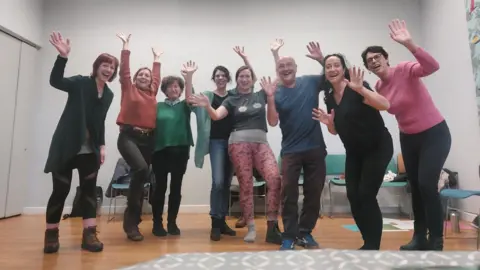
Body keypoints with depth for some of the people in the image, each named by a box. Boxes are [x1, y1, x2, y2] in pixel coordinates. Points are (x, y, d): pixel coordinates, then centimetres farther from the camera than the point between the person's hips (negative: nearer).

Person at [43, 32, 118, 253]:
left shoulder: (109, 94, 9)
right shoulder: (80, 83, -5)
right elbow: (55, 81, -24)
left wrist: (102, 145, 4)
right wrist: (63, 56, -37)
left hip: (90, 150, 5)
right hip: (66, 146, -4)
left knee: (89, 189, 1)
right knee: (61, 190, 1)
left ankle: (89, 234, 5)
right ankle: (51, 234, 20)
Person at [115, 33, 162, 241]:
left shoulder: (152, 92, 16)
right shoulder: (129, 89, 7)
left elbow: (157, 77, 30)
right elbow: (124, 70, 2)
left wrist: (156, 59, 39)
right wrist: (126, 47, 8)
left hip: (148, 139, 5)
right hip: (129, 136, -5)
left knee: (142, 177, 7)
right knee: (141, 169, -28)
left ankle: (132, 223, 18)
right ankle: (130, 220, -12)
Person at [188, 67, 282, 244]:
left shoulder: (261, 95, 16)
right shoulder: (231, 100, 12)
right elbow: (216, 116, -4)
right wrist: (207, 106, -23)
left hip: (261, 142, 1)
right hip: (239, 142, -1)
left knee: (275, 179, -18)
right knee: (245, 185, -4)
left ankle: (272, 227, -9)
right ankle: (251, 228, 9)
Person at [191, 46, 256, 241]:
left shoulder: (235, 94, 12)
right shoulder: (208, 96, 6)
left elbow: (253, 78, 8)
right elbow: (189, 100, -8)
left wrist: (244, 57, 1)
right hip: (216, 141, -3)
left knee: (227, 182, 9)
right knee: (218, 182, -10)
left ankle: (222, 221, 19)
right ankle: (215, 223, 2)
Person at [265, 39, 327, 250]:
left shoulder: (310, 82, 3)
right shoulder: (277, 93, -2)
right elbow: (273, 122, -9)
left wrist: (321, 59, -6)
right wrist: (270, 97, -20)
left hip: (315, 147, 2)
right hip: (291, 150, -2)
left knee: (314, 193, 9)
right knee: (289, 193, 1)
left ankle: (305, 233, 25)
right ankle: (289, 236, 12)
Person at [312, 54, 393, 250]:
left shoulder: (356, 89, -17)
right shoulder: (329, 97, 3)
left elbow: (385, 105, -32)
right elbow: (336, 130, 12)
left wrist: (360, 89, -43)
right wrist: (328, 122, -10)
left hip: (378, 148, -6)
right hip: (354, 152, 7)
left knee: (366, 195, -11)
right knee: (353, 195, 2)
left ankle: (373, 246, 4)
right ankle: (368, 242, 17)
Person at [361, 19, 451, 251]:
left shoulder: (405, 70, -18)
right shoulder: (378, 88, -1)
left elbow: (432, 66, -37)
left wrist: (409, 44, -47)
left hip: (434, 134, -6)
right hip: (408, 138, 6)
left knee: (427, 184, -15)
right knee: (415, 187, 11)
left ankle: (436, 241, 3)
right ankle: (420, 237, 25)